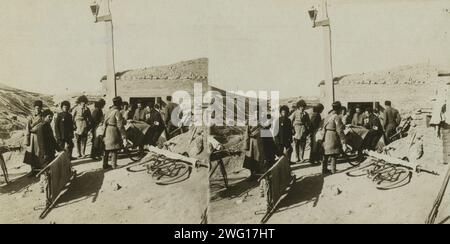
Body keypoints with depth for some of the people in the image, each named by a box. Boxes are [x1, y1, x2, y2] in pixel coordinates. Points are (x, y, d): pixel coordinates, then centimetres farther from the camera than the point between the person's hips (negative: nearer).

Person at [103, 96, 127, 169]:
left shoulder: (109, 111, 10)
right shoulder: (117, 112, -14)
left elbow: (105, 123, 14)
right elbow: (120, 126, -18)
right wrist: (124, 137, -17)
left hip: (107, 133, 8)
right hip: (114, 133, -8)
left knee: (106, 150, 14)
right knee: (114, 150, 2)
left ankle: (105, 165, 20)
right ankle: (114, 165, 7)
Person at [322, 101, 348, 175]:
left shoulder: (328, 116, 10)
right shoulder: (337, 117, -15)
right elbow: (340, 131, -19)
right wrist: (343, 143, -18)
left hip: (326, 138, 8)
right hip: (333, 138, -8)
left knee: (326, 155, 14)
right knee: (334, 155, 2)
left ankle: (324, 169, 20)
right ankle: (333, 171, 7)